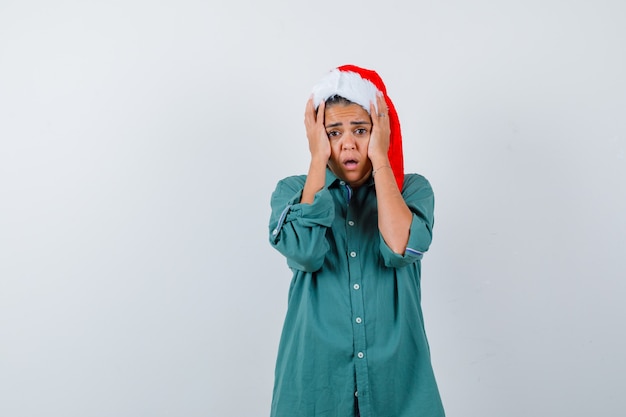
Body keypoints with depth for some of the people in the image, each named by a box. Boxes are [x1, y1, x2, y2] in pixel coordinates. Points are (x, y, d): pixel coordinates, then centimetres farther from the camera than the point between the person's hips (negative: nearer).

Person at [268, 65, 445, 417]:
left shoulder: (412, 188, 0)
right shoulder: (293, 190, 0)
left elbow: (400, 250, -20)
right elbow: (305, 253, -20)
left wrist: (380, 158, -15)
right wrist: (318, 160, -15)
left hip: (396, 372, 0)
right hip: (317, 373, 0)